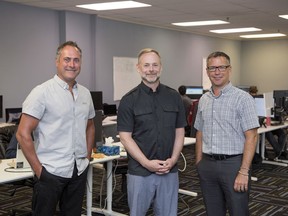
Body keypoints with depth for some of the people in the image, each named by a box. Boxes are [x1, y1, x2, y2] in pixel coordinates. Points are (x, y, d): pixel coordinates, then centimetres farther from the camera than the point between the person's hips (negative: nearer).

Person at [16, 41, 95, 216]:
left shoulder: (85, 93, 8)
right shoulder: (42, 92, -11)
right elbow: (23, 134, -12)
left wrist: (88, 156, 13)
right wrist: (38, 169, -12)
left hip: (80, 170, 5)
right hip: (50, 172, -5)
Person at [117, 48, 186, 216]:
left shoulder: (174, 97, 5)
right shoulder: (129, 100, -4)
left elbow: (179, 132, 7)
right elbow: (125, 137, -7)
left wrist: (173, 159, -8)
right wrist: (147, 163, -15)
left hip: (169, 171, 3)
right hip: (140, 172, -2)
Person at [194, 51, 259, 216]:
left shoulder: (243, 98, -8)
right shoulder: (203, 100, 9)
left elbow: (251, 137, -13)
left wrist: (244, 171, -18)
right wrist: (199, 164, 12)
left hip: (233, 164, -5)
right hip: (208, 165, 5)